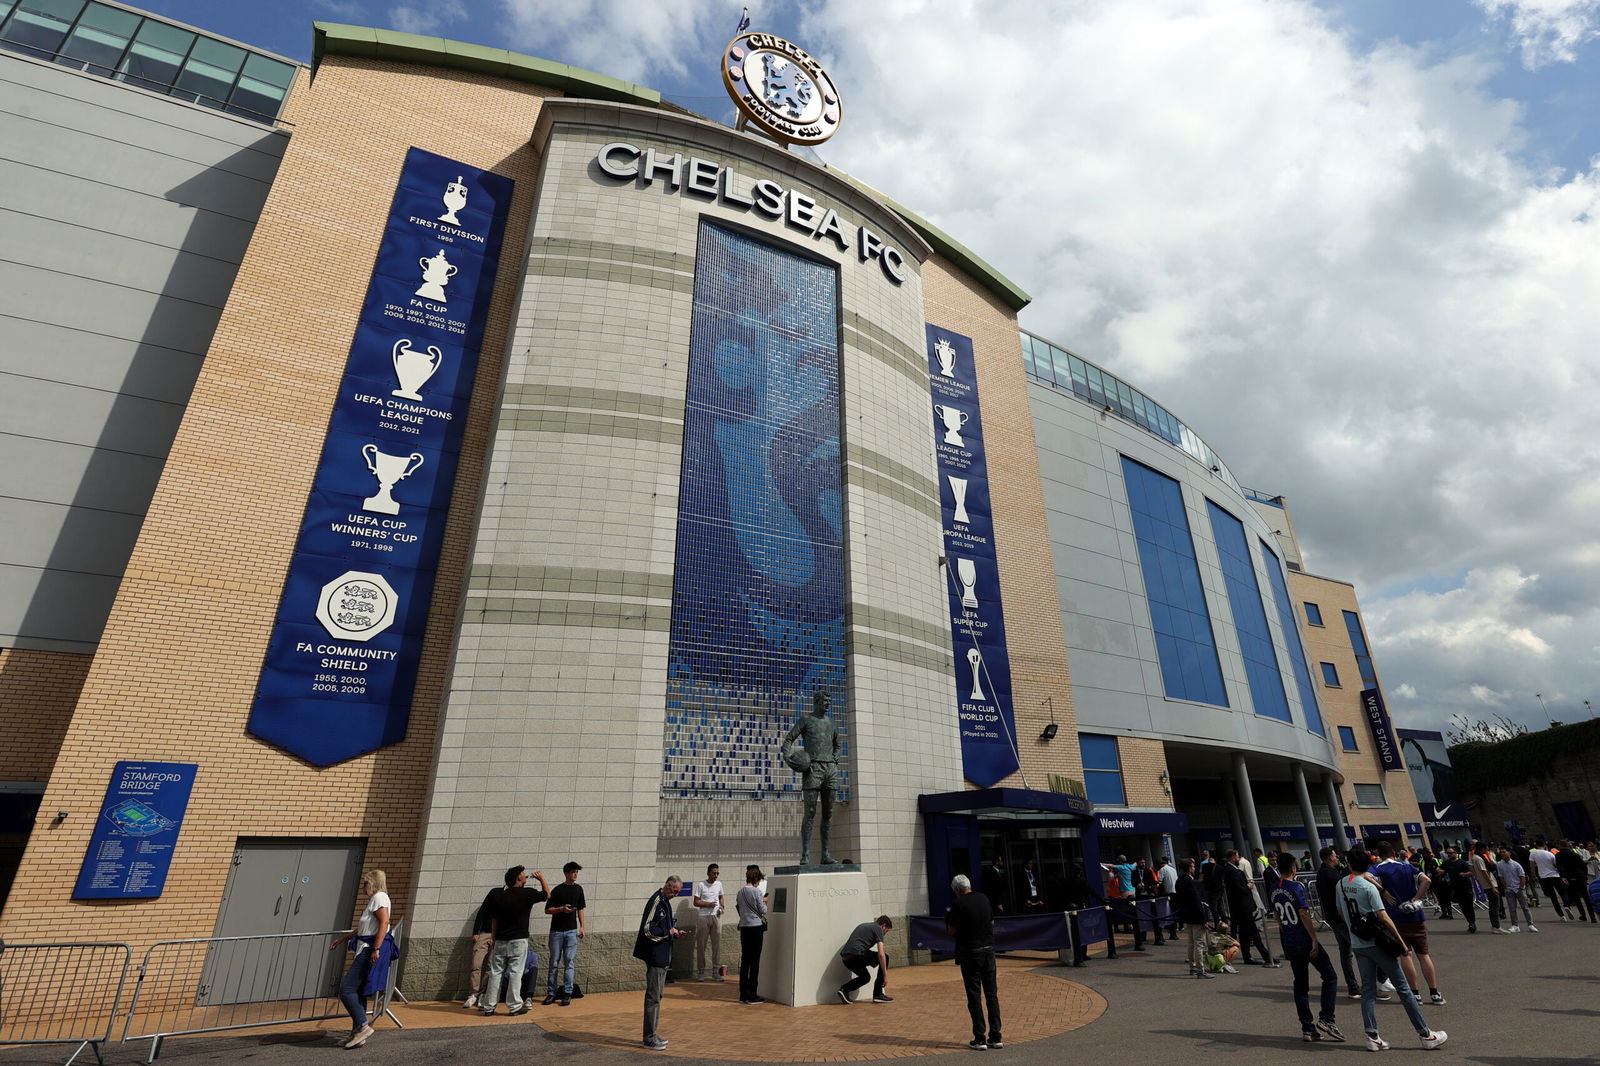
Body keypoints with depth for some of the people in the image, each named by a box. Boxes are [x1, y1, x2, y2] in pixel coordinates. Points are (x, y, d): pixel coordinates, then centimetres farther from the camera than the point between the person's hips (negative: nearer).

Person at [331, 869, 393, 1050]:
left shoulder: (379, 897, -10)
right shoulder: (374, 899, 23)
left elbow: (384, 922, -22)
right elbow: (363, 928, 33)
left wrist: (376, 949, -27)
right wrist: (342, 939, 36)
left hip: (371, 950, -10)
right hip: (366, 949, 10)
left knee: (346, 989, -8)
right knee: (358, 992, 12)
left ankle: (362, 1026, -6)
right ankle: (357, 1034, 16)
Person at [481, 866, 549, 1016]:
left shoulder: (501, 897, 7)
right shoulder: (527, 893, -7)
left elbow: (494, 921, 10)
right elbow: (547, 894, 8)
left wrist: (494, 940, 18)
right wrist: (541, 878, 20)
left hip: (500, 941, 5)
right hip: (518, 940, -5)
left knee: (496, 972, 10)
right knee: (515, 972, 0)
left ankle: (489, 1006, 15)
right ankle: (515, 1006, 3)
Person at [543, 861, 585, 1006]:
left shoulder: (578, 889, 9)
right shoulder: (558, 889, -3)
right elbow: (547, 910, -4)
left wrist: (582, 926, 9)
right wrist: (561, 909, -19)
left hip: (572, 930, 2)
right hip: (556, 931, -2)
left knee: (570, 962, -1)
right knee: (554, 962, 5)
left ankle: (567, 994, 3)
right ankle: (551, 993, 14)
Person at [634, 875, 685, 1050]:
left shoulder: (665, 901, 12)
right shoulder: (656, 901, -18)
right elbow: (647, 929, -23)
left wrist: (674, 932, 7)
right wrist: (669, 932, -17)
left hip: (662, 956, 10)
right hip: (655, 955, -10)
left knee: (657, 996, 17)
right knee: (653, 997, -2)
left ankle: (653, 1034, 27)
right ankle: (650, 1039, 6)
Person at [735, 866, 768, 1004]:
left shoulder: (740, 893, 7)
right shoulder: (757, 892, -11)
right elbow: (763, 911, -8)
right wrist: (764, 902, 12)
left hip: (744, 928, 6)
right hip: (756, 927, -6)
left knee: (745, 960, 10)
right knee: (755, 961, 0)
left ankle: (743, 994, 14)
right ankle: (752, 995, 3)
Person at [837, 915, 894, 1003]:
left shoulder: (863, 926, 30)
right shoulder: (878, 928, 6)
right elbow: (881, 954, -4)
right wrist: (885, 975, 1)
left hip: (846, 958, 8)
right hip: (857, 955, -8)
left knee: (865, 977, 30)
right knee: (885, 957, 11)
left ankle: (844, 989, 8)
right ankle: (878, 994, 11)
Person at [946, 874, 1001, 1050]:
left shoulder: (958, 904, -13)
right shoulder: (984, 898, 4)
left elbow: (952, 931, -11)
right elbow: (992, 922, 16)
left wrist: (948, 919, 7)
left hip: (970, 952, -5)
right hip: (989, 949, 5)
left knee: (974, 996, 4)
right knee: (991, 994, 12)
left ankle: (980, 1040, 7)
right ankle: (995, 1037, 15)